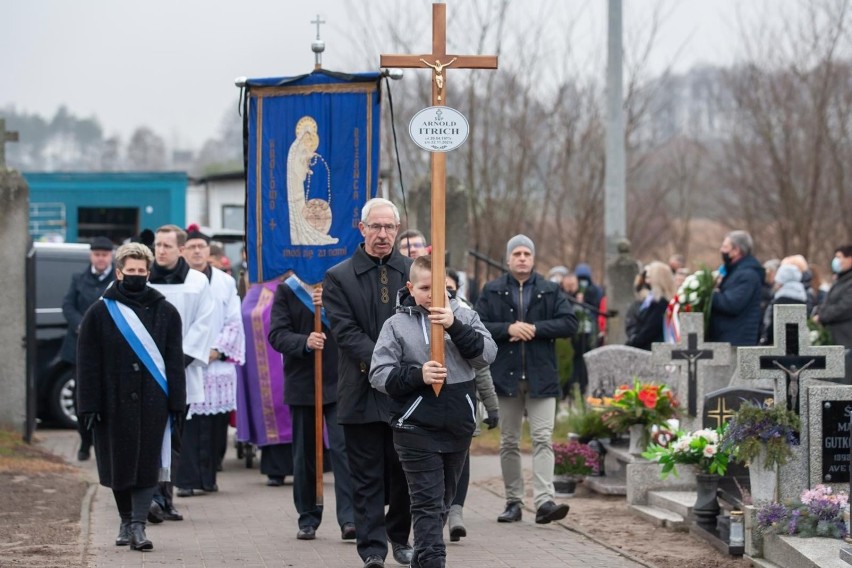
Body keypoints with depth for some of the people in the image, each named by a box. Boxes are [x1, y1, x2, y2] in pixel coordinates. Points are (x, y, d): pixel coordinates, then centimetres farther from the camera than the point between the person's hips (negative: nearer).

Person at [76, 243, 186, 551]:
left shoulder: (165, 313, 5)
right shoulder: (100, 313, 2)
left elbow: (175, 362, 6)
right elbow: (88, 363, 1)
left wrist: (177, 403, -1)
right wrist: (90, 405, -5)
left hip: (152, 403, 0)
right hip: (114, 402, 0)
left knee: (146, 466, -5)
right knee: (118, 465, 7)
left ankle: (138, 526, -4)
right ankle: (126, 521, 24)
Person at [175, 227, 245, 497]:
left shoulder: (225, 282, 10)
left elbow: (234, 321, 9)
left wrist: (217, 350, -3)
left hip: (217, 363, 2)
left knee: (215, 424, 2)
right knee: (187, 422, -7)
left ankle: (208, 477, 10)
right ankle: (187, 480, -5)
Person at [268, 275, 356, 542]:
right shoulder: (286, 291, 4)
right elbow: (277, 335, -5)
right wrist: (304, 342, -23)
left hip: (339, 383, -2)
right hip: (302, 386, 2)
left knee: (343, 449, -11)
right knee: (305, 454, 9)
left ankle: (349, 518, -14)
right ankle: (308, 519, 19)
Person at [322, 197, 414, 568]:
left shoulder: (413, 272, 8)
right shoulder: (339, 278, 1)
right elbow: (346, 332, -7)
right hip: (363, 392, -2)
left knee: (404, 471, 8)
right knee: (367, 475, 0)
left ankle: (399, 537, 25)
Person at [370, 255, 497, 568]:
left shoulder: (464, 316, 4)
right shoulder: (397, 324, -3)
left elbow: (486, 354, -8)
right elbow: (379, 375, -6)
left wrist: (455, 326, -20)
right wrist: (418, 375, -21)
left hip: (459, 425, 4)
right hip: (417, 428, -4)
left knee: (443, 500, 16)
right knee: (427, 502, -8)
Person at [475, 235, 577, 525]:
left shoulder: (550, 291, 7)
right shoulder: (492, 291, 7)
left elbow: (569, 323, -2)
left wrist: (535, 329, -12)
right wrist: (508, 329, -15)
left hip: (541, 377, -1)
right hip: (505, 377, 1)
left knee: (543, 438, -11)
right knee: (509, 443, 8)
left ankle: (544, 501, -18)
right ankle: (513, 502, 16)